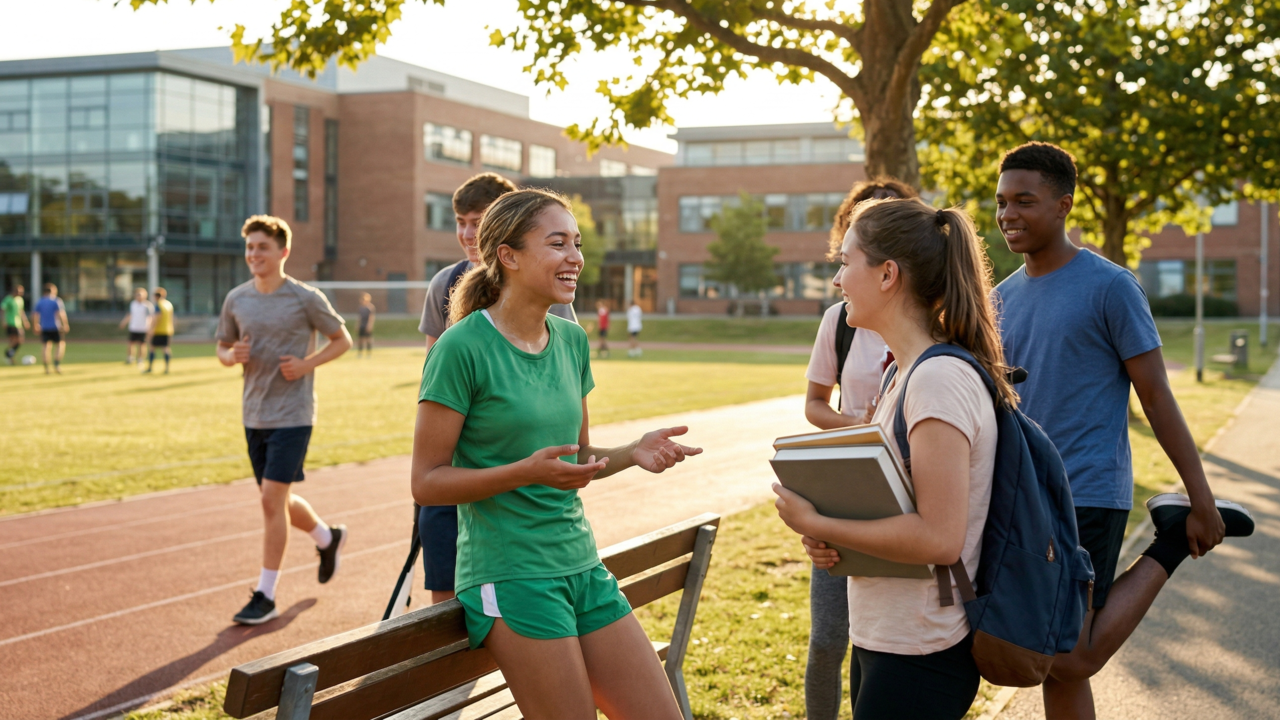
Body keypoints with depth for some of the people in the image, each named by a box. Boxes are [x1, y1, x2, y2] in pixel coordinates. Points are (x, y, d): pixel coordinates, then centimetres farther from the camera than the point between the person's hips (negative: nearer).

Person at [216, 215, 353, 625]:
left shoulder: (306, 299, -8)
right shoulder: (236, 299, 5)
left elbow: (343, 340, 2)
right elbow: (223, 347, 17)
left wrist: (307, 364, -13)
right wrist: (231, 356, -7)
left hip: (292, 415, -6)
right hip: (254, 417, 6)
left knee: (272, 500, -11)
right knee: (280, 502, 14)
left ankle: (265, 596, -1)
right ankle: (328, 538, 44)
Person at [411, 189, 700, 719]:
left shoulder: (572, 340, 10)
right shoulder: (464, 347, -12)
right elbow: (427, 481, -11)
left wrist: (633, 453, -1)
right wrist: (525, 472, -23)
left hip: (582, 566, 7)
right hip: (509, 573, -7)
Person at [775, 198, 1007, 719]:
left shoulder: (940, 379, -20)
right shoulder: (904, 373, 10)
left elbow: (938, 538, -25)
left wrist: (814, 525, -17)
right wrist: (828, 539, 0)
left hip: (919, 656, -9)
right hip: (878, 638, 9)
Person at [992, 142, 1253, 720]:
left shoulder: (1110, 287, -8)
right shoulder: (1002, 298, 11)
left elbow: (1156, 396, -7)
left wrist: (1203, 503, -7)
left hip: (1087, 498, -6)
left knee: (1069, 660, -11)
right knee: (1055, 666, 10)